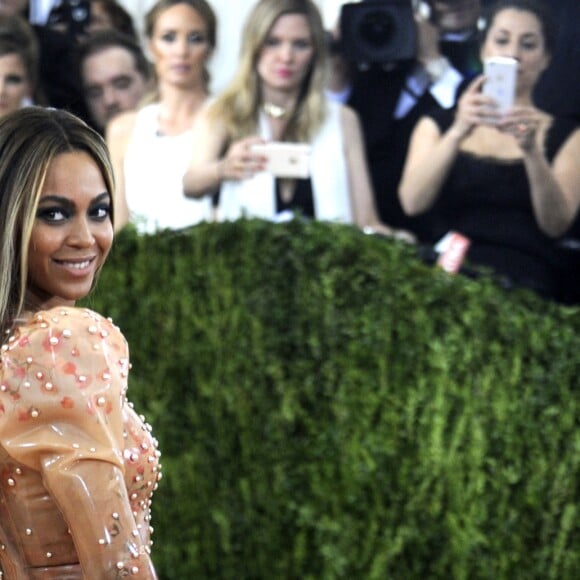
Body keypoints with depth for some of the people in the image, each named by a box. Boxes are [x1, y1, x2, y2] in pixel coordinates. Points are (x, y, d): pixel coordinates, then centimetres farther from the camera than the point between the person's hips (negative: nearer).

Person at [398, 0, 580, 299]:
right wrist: (458, 132, -16)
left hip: (524, 282, -1)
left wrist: (531, 149, -19)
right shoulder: (437, 126, 17)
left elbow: (556, 225, -3)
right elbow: (412, 202, -2)